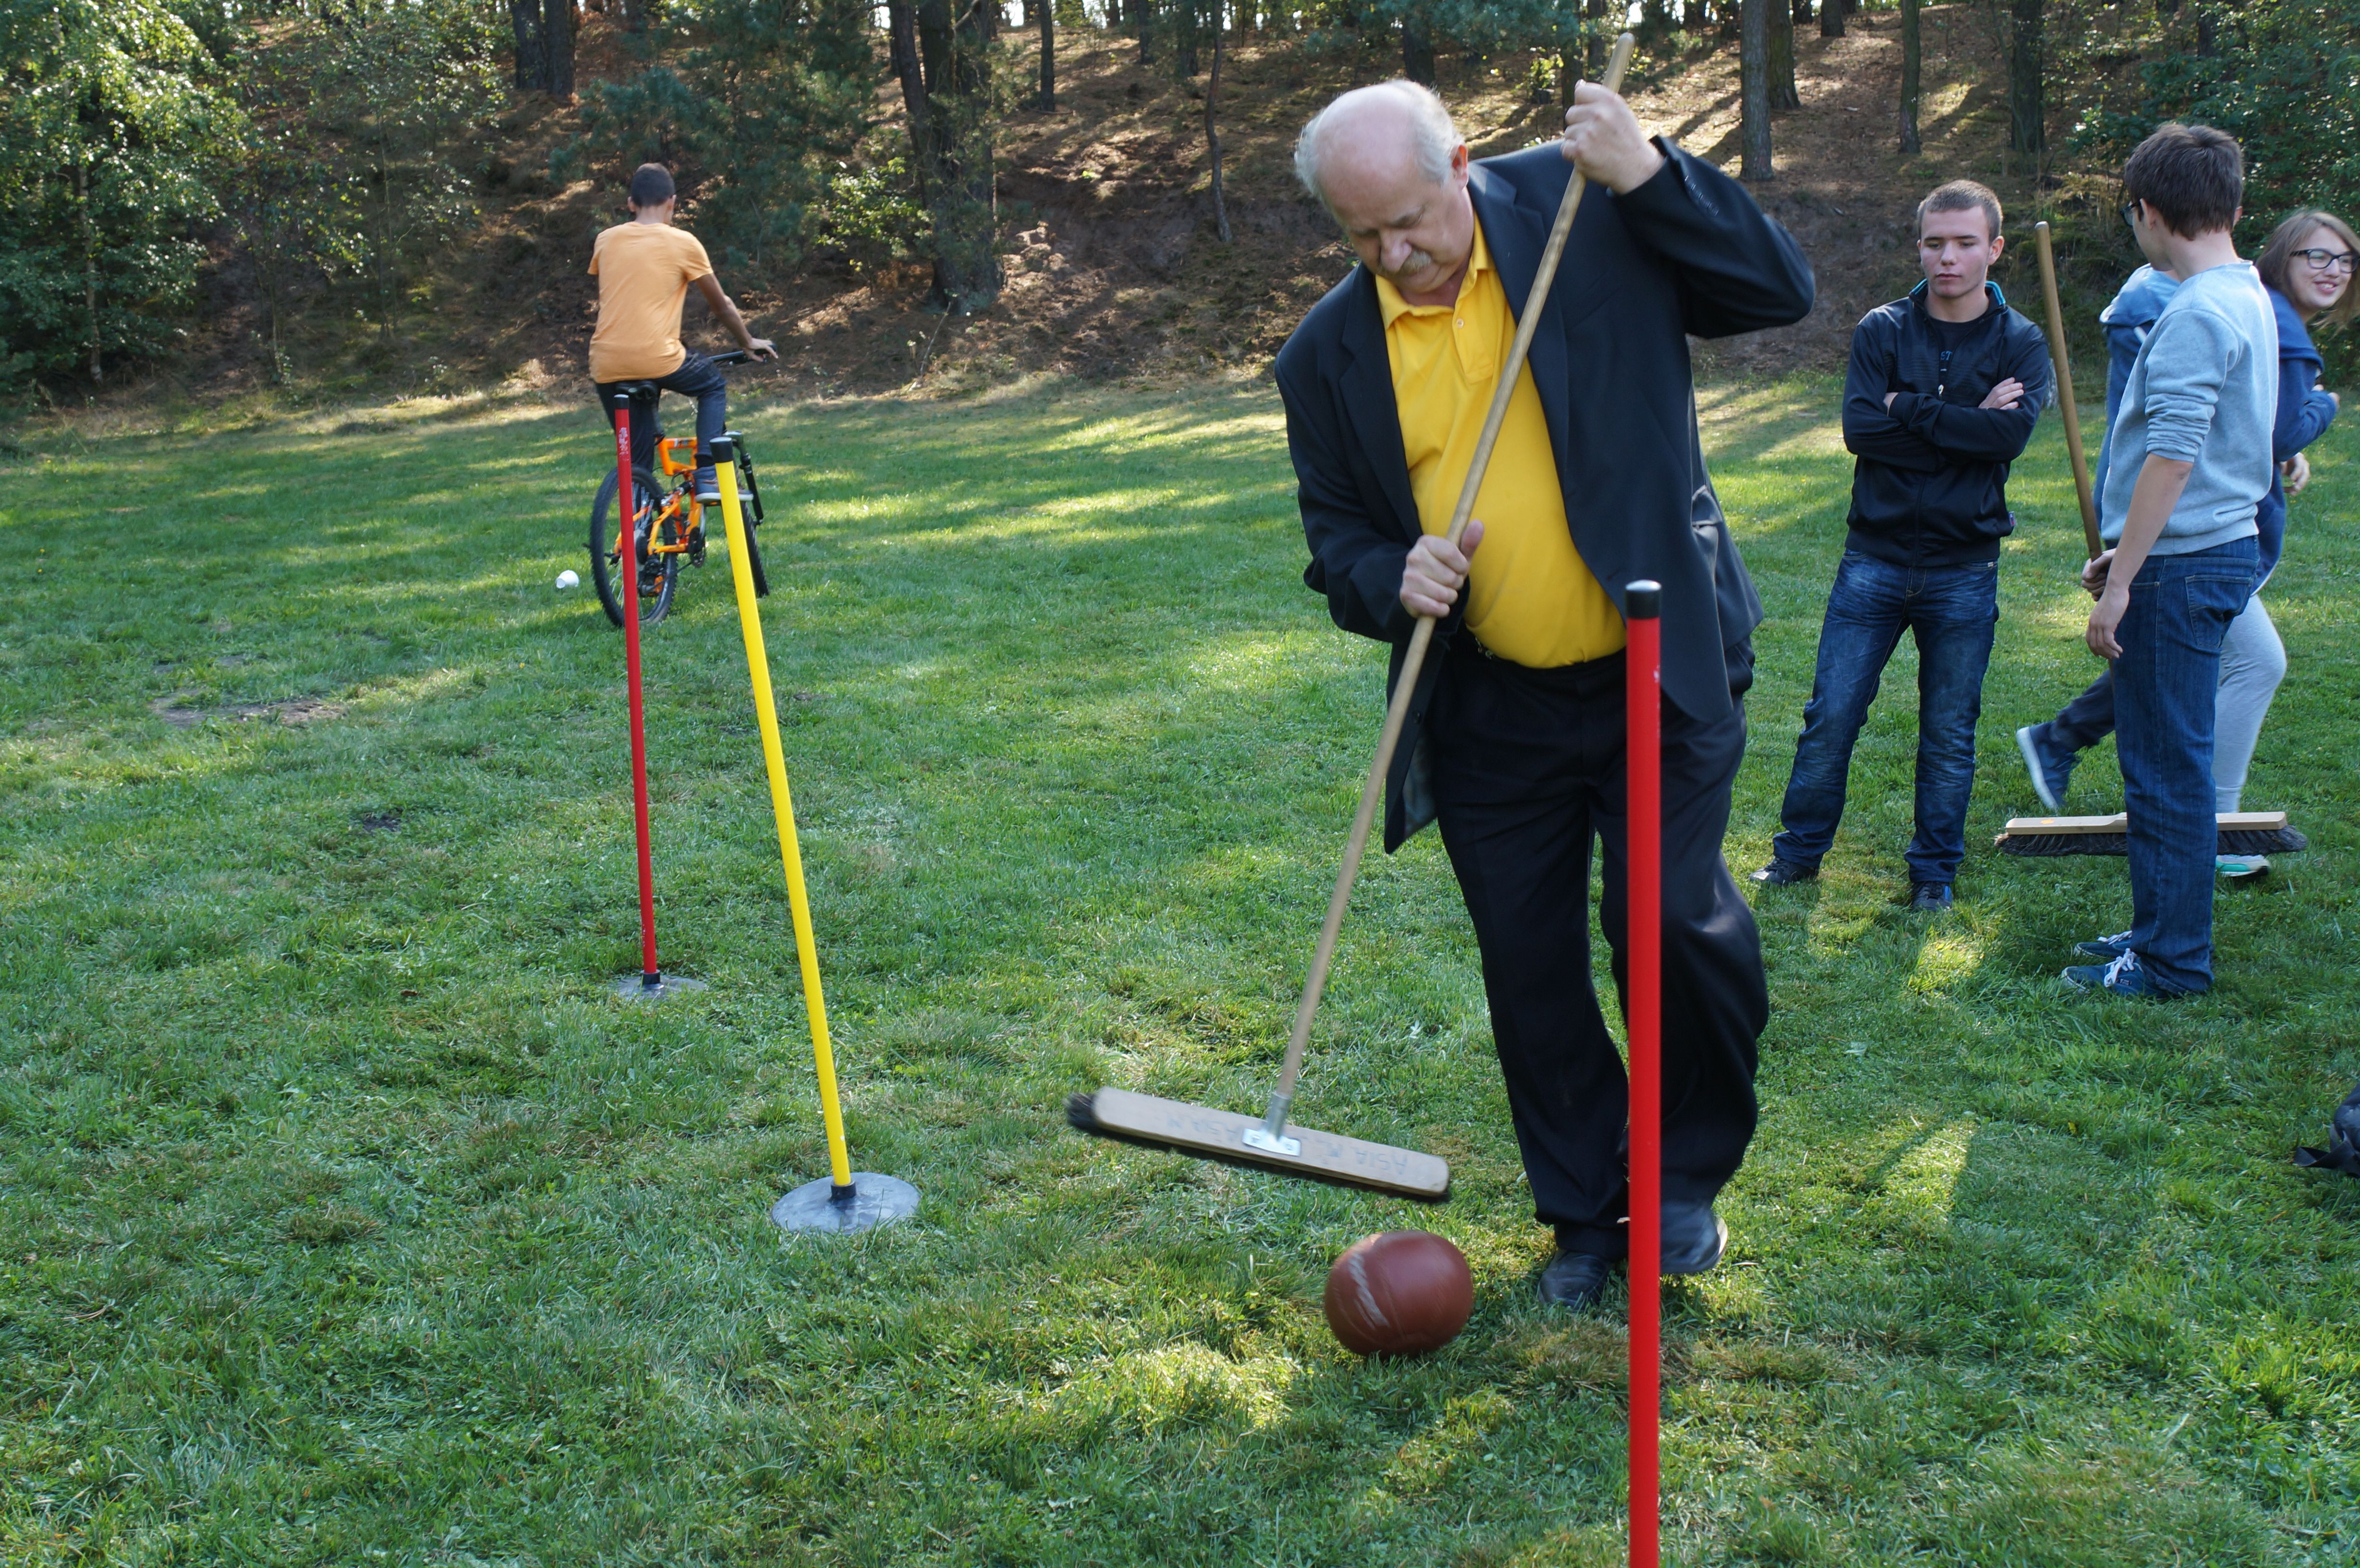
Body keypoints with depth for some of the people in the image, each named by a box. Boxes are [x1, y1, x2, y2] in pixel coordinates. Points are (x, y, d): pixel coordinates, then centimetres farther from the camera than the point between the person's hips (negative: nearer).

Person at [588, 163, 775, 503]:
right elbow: (722, 306, 11)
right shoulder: (682, 242, 2)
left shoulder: (606, 240, 12)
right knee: (714, 386, 25)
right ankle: (708, 475, 10)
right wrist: (748, 343, 28)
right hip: (657, 357, -3)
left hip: (606, 366, 4)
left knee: (635, 458, 16)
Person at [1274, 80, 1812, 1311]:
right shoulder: (1327, 355, 0)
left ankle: (1686, 1174, 15)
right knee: (1529, 972, 8)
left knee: (1674, 920, -13)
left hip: (1661, 672, -2)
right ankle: (1583, 1212, 29)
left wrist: (1652, 175, -19)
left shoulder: (1584, 211, -6)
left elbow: (1780, 290, -6)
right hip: (1490, 711, 3)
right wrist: (1393, 577, -15)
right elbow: (1336, 538, 8)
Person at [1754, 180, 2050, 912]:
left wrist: (1910, 411, -14)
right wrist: (1965, 423, -13)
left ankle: (1935, 870, 23)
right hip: (1874, 556, 0)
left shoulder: (2020, 343, 2)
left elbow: (2011, 433, -17)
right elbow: (1859, 428, -12)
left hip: (1963, 569, 0)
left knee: (1949, 734, 8)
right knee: (1831, 715, 2)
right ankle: (1798, 851, 19)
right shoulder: (1882, 330, 2)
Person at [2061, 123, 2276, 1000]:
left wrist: (2121, 584, -21)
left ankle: (2172, 963, 7)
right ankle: (2165, 930, 27)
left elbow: (2172, 460, -24)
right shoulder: (2250, 298, 14)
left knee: (2166, 765, -2)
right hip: (2221, 548, 10)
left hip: (2181, 567, -10)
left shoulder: (2198, 315, -18)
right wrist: (2121, 554, 22)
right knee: (2170, 757, 17)